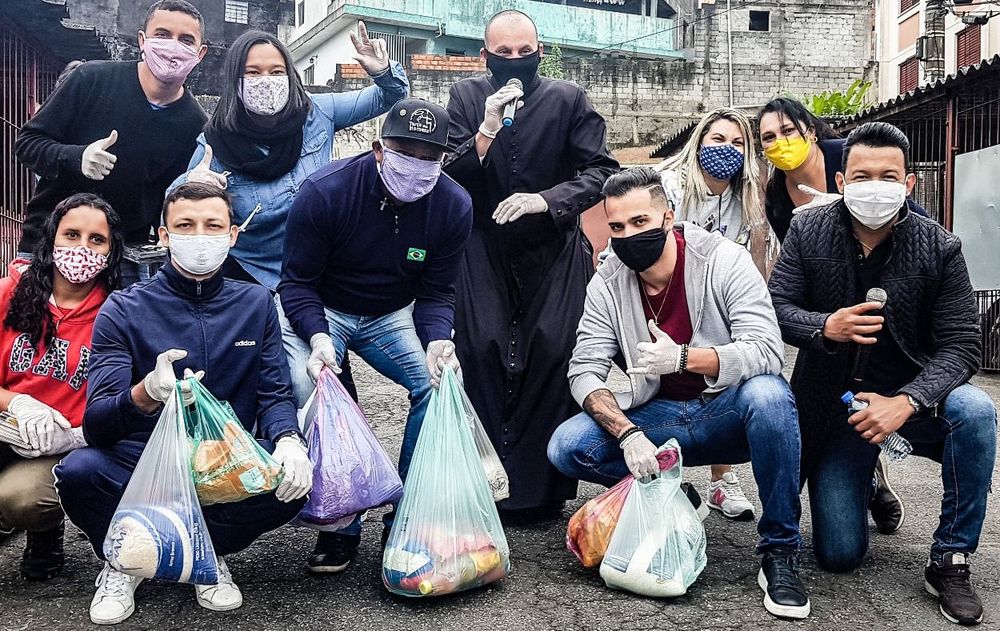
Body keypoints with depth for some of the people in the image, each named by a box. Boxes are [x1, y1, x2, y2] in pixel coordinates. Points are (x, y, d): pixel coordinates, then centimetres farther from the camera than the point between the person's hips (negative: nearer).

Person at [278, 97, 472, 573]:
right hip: (321, 311, -2)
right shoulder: (324, 191, -23)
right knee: (307, 388, -29)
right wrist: (319, 338, -35)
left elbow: (436, 293, -7)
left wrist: (437, 341, -28)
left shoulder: (454, 206, -14)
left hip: (394, 315, 3)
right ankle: (340, 524, -9)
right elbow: (297, 282, -17)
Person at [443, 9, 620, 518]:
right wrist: (487, 130, -19)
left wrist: (546, 199, -19)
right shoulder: (466, 97, 4)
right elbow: (451, 177, -3)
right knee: (481, 356, -7)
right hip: (484, 250, 1)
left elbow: (600, 170, -4)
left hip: (554, 251, 0)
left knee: (552, 358, -10)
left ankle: (541, 488, 1)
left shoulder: (567, 99, 2)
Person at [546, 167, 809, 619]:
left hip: (728, 413, -3)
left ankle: (780, 551, -18)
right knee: (567, 448, -19)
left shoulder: (723, 260, -14)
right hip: (660, 416, 3)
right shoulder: (608, 281, -4)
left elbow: (766, 352, -23)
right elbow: (584, 371, -9)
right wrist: (628, 434, -26)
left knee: (767, 395, -37)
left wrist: (683, 357, -38)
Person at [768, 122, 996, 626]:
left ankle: (949, 562, -14)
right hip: (831, 405, 0)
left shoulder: (940, 248, -10)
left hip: (912, 396, 0)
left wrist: (905, 401, -30)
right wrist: (825, 327, -31)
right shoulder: (808, 232, -7)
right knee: (838, 557, -5)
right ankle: (866, 482, 32)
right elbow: (776, 307, -9)